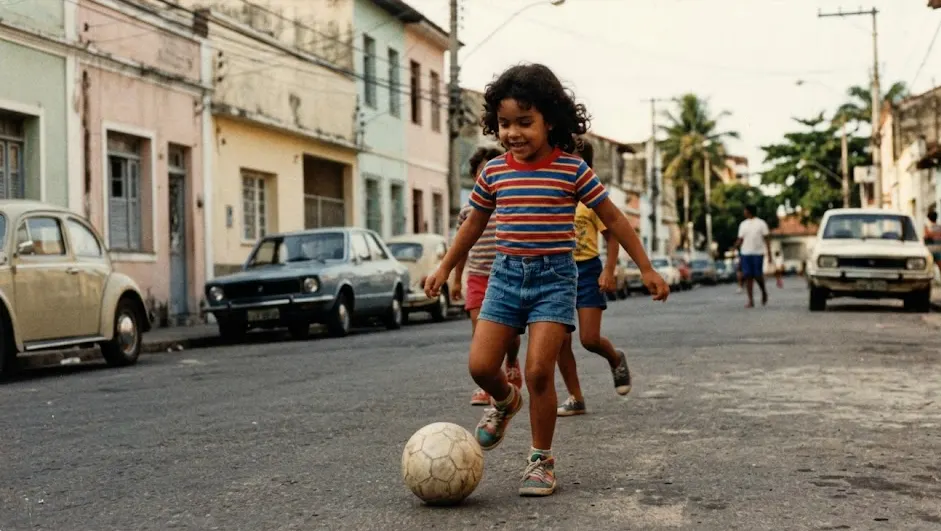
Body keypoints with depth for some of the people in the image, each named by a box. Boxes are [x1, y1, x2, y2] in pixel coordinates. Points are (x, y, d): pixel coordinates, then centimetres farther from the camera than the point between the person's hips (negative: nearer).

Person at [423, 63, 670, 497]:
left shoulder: (572, 169, -6)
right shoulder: (493, 172, 3)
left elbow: (613, 218, 1)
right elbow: (473, 223, 19)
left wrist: (646, 268, 1)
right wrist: (445, 268, 23)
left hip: (555, 275, -3)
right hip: (507, 273, 4)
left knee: (538, 371, -12)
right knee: (480, 365, -5)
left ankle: (541, 460, 7)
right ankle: (505, 402, 31)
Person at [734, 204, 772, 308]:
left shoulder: (761, 223, 3)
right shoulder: (743, 224, 14)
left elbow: (766, 239, 1)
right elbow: (740, 239, 14)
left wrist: (769, 253, -6)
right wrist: (736, 247, -6)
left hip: (758, 253, -3)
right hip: (745, 253, 4)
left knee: (758, 276, -7)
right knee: (748, 277, -3)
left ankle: (764, 292, 23)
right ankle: (751, 301, -2)